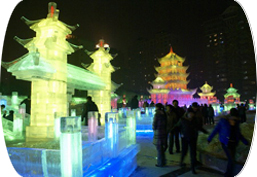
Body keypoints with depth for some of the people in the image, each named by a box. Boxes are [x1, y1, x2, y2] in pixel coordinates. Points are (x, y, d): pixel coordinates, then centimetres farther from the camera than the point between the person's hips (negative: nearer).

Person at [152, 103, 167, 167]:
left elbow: (154, 124, -11)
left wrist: (154, 129, 6)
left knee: (159, 149, 3)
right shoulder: (164, 114, 5)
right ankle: (163, 162, 28)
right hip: (164, 132, 7)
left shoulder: (157, 114, -15)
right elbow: (165, 123, 8)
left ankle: (160, 163, 12)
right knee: (162, 148, 18)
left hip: (158, 133, -7)